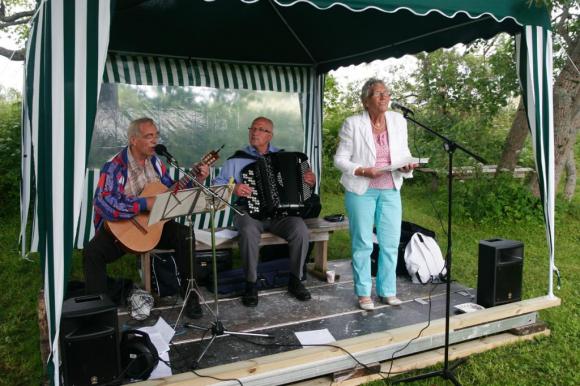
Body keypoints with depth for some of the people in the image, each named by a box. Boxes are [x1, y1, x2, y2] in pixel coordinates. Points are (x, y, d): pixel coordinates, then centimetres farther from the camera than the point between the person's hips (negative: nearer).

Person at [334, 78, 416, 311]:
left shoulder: (398, 121, 3)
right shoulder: (353, 124, -8)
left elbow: (404, 153, 10)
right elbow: (340, 159, -5)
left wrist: (406, 166, -12)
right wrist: (363, 171, -19)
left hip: (390, 190, 4)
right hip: (361, 190, -4)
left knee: (391, 242, 7)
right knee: (362, 243, 4)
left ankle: (387, 291, 23)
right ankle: (363, 293, 19)